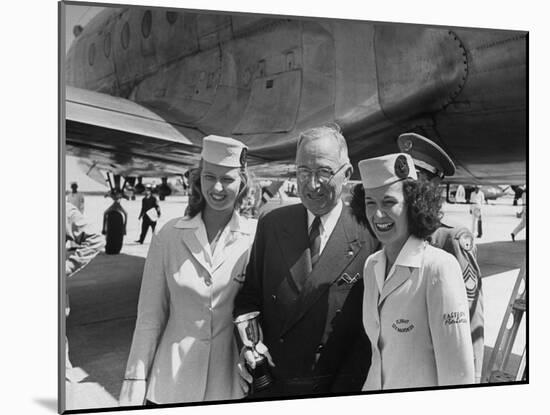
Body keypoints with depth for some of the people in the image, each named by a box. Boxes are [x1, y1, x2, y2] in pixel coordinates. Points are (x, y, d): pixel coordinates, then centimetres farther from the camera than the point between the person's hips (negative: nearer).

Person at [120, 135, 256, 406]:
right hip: (171, 383, 1)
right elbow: (150, 316, -1)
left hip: (230, 381, 0)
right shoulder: (169, 236, -3)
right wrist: (135, 387, -3)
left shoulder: (256, 236, -5)